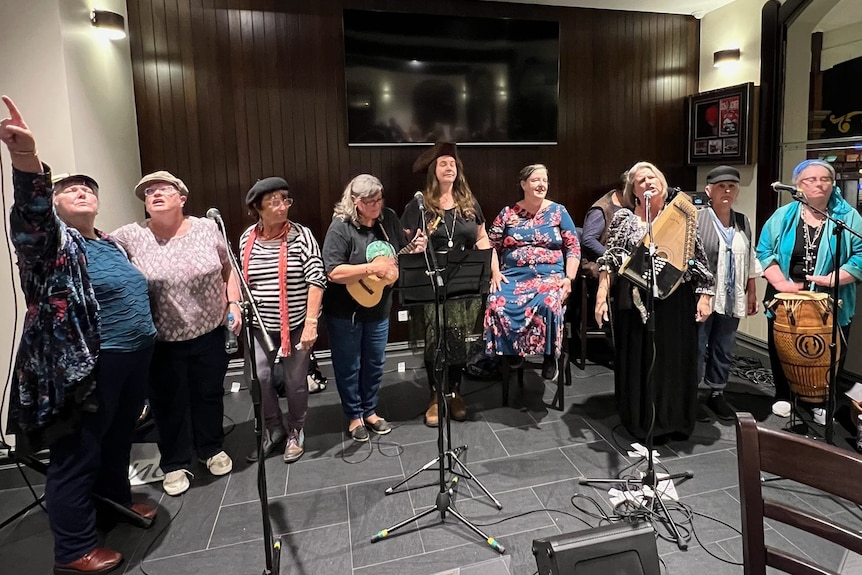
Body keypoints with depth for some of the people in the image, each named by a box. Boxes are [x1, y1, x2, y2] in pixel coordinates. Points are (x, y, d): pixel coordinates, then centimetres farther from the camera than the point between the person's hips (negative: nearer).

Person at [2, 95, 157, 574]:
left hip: (133, 360, 8)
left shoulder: (111, 244, 15)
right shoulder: (50, 241, -9)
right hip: (83, 369, -8)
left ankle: (116, 500, 47)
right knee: (77, 456, 5)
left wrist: (145, 342, 23)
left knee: (119, 439, 24)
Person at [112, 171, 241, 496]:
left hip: (209, 334, 1)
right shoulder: (131, 236, -6)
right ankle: (175, 464, 33)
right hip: (161, 342, -1)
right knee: (169, 403, 12)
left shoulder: (206, 228, -2)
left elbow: (227, 269, 7)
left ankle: (212, 449, 40)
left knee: (209, 395, 17)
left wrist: (233, 303, -1)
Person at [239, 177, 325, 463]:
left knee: (295, 381, 6)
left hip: (296, 323, -3)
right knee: (257, 378, -1)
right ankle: (273, 428, 24)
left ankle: (295, 431, 30)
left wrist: (311, 323, -19)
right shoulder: (247, 238, 2)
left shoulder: (301, 235, -10)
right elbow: (242, 279, 14)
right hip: (259, 324, 3)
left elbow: (317, 279, -14)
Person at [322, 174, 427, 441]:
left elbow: (401, 252, 11)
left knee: (375, 362, 18)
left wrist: (415, 248, -11)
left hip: (379, 308, 6)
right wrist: (372, 269, -30)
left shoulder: (388, 218, -2)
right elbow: (333, 272, -26)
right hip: (345, 312, -5)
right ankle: (354, 416, 30)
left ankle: (370, 411, 37)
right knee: (349, 366, 11)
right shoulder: (341, 227, -20)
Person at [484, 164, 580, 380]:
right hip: (513, 276, 1)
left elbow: (573, 247, 6)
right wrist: (495, 272, -6)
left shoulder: (558, 211, 9)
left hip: (550, 276, -1)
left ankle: (550, 355, -10)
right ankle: (511, 351, -7)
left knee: (547, 304, -35)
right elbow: (491, 246, 9)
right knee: (497, 304, -31)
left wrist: (569, 278, -6)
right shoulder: (508, 213, 11)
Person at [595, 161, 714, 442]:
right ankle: (642, 422, 20)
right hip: (637, 301, -2)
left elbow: (698, 258, 8)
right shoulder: (624, 218, 2)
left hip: (677, 302, 2)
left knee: (676, 359, 9)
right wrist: (601, 295, -12)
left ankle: (675, 420, 26)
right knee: (639, 360, 5)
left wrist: (704, 296, 2)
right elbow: (610, 259, -3)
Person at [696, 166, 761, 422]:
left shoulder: (743, 223, 11)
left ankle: (717, 394, 27)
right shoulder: (696, 220, -10)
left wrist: (752, 293, 14)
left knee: (724, 350, 13)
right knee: (697, 348, 2)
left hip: (731, 299, 6)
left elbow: (750, 262, 16)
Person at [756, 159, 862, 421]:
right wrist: (780, 282, -16)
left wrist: (833, 279, -21)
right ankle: (783, 396, 31)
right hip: (785, 300, 1)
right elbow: (765, 251, -4)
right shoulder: (783, 215, 1)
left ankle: (823, 402, 28)